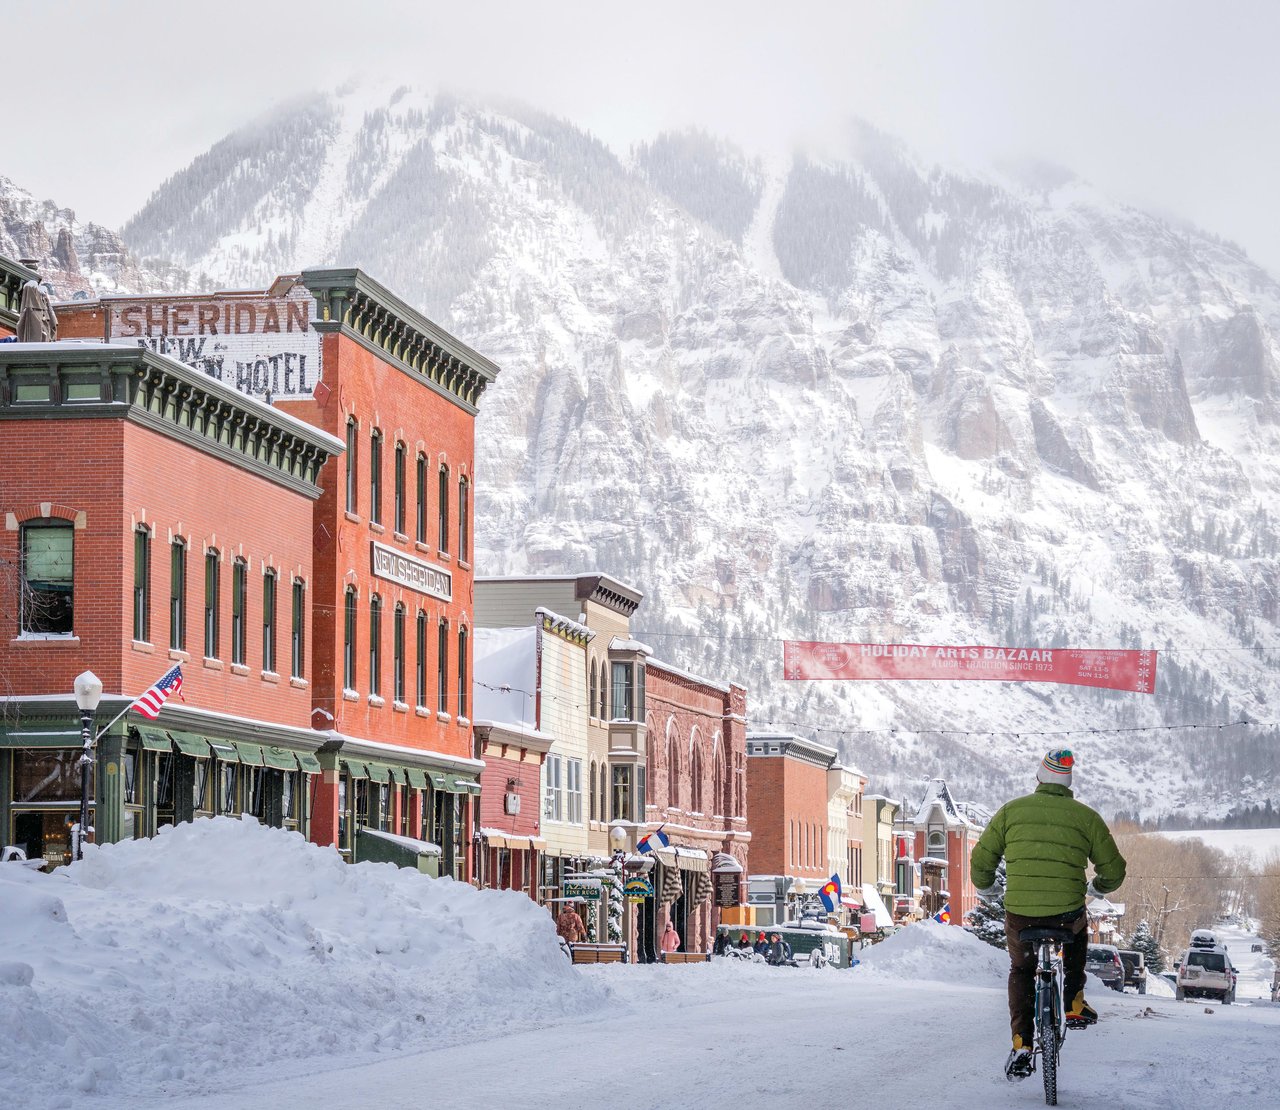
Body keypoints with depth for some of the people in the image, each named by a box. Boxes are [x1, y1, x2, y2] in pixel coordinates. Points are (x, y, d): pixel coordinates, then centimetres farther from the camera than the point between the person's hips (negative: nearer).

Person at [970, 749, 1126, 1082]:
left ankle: (1021, 1045, 9)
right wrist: (1098, 887, 31)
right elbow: (1114, 870, 9)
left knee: (1021, 971, 25)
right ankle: (1074, 1003, 27)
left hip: (1020, 915, 0)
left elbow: (981, 859, 5)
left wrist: (984, 888, 27)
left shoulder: (1012, 810, 4)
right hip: (1068, 915, 0)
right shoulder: (1086, 816, 4)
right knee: (1077, 932, 37)